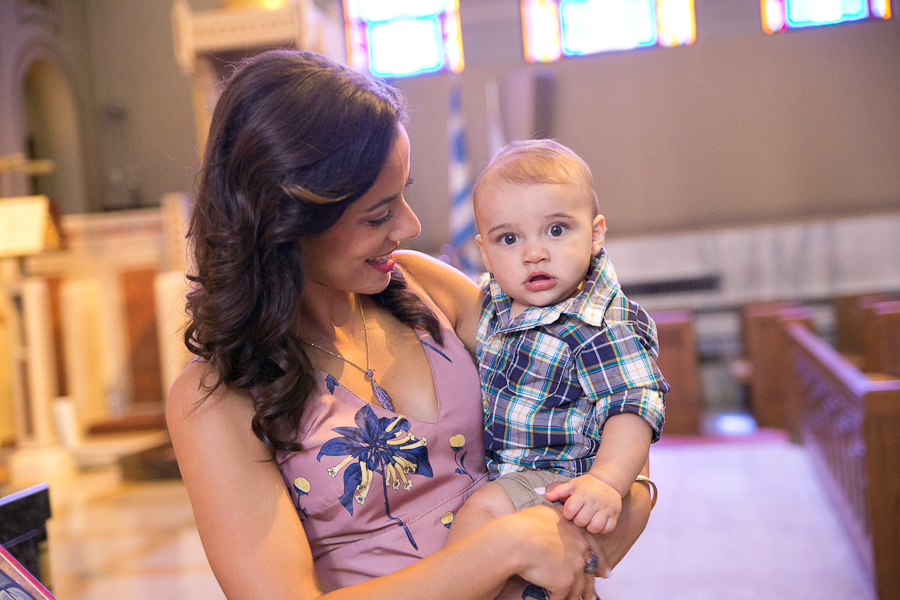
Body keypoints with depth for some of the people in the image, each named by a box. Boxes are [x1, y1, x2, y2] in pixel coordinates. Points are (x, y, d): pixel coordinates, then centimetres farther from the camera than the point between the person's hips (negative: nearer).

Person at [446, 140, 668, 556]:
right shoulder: (494, 300, 3)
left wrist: (606, 481, -42)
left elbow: (631, 409, -29)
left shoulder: (604, 328, -23)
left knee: (481, 510, -28)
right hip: (494, 467, 9)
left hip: (561, 480, -8)